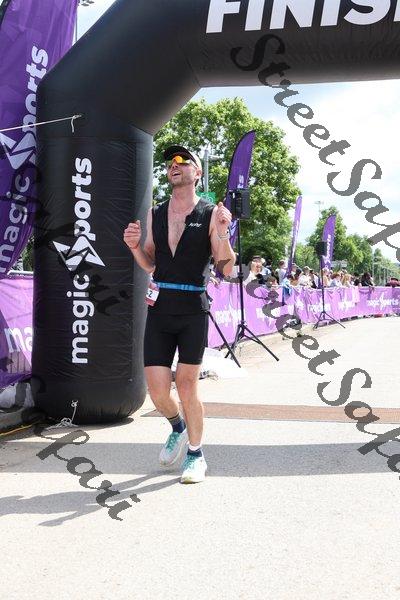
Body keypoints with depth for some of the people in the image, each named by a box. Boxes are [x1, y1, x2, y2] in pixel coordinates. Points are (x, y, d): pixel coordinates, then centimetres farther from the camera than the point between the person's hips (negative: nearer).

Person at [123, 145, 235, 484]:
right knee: (157, 391, 3)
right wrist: (134, 246, -1)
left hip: (193, 310, -4)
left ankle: (196, 456, 19)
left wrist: (222, 232, -19)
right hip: (159, 310, 4)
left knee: (187, 386, -2)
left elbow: (226, 269, -5)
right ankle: (178, 428, 36)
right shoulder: (155, 214, 11)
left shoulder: (211, 214, -2)